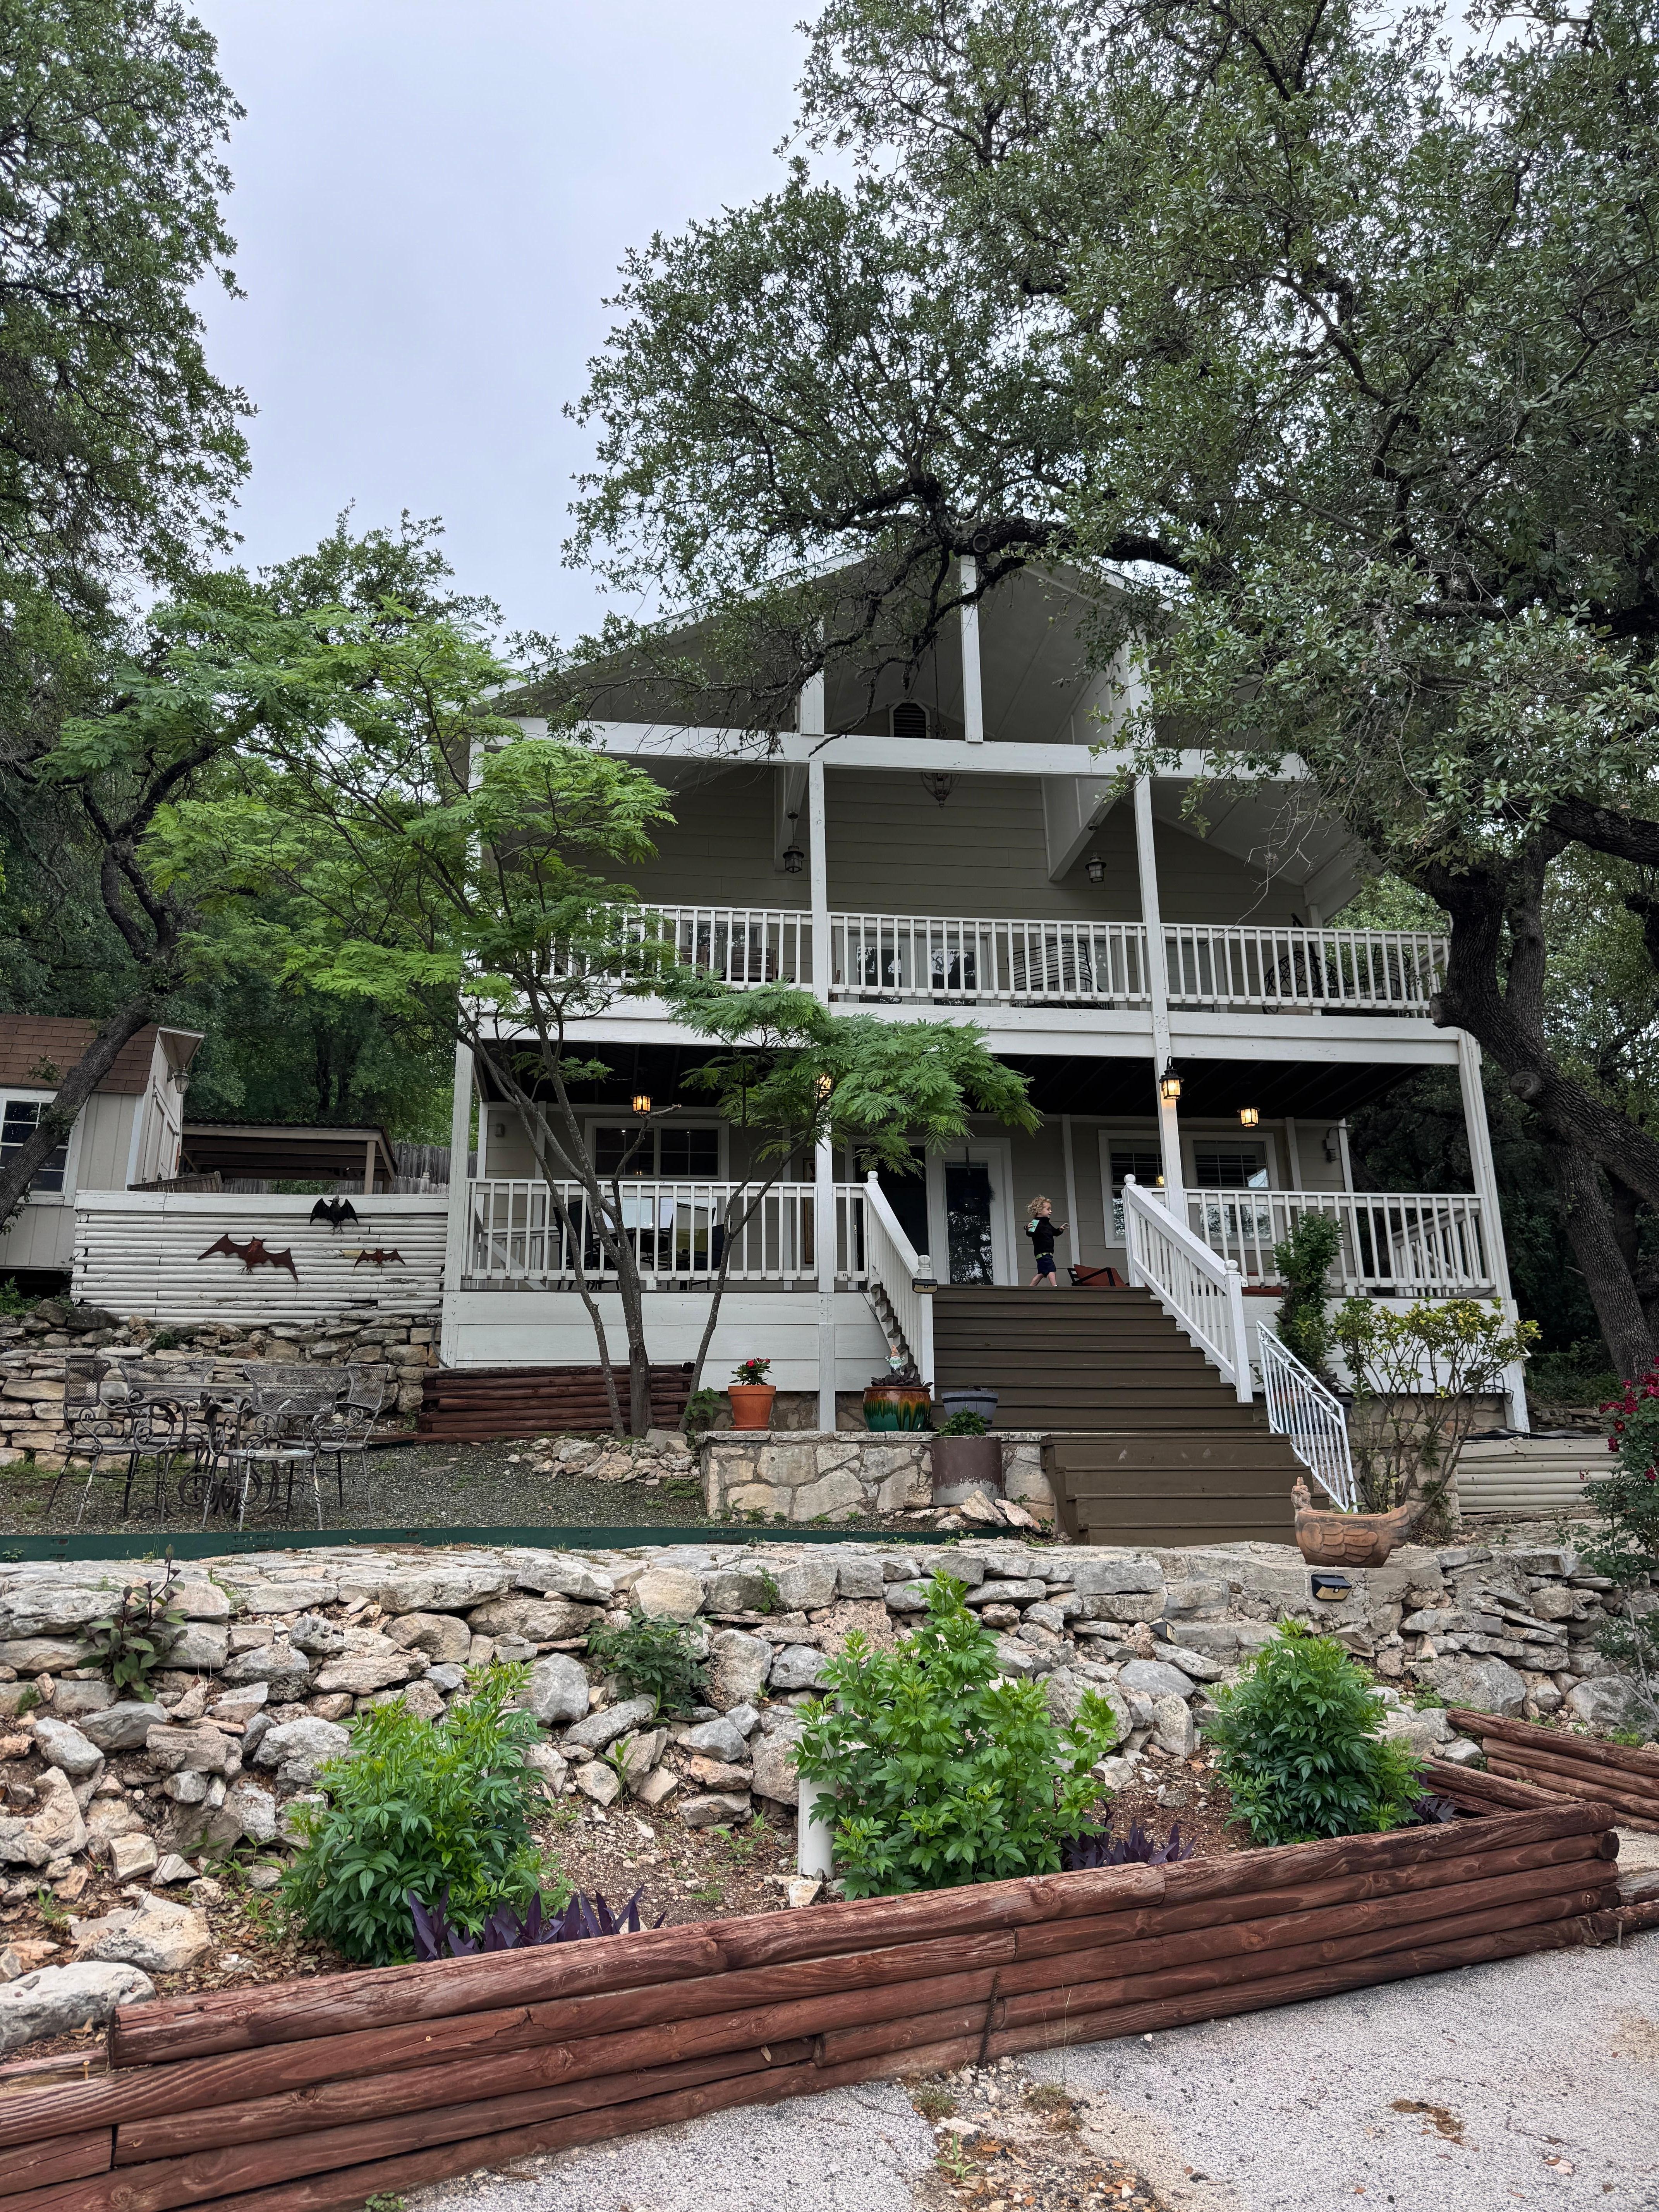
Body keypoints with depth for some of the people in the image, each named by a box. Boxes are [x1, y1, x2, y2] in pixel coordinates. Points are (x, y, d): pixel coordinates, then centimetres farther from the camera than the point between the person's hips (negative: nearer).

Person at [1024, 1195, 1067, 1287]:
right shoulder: (1035, 1223, -14)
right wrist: (1028, 1229, -47)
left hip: (1047, 1253, 10)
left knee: (1042, 1273, 12)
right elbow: (1030, 1234, -27)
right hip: (1042, 1252, -10)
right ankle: (1055, 1286, -25)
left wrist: (1060, 1229, 8)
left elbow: (1055, 1233, 27)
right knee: (1051, 1269, -20)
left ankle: (1030, 1288, 20)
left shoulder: (1047, 1224, 16)